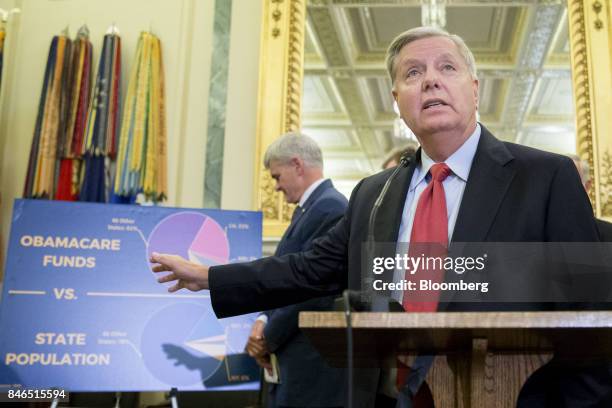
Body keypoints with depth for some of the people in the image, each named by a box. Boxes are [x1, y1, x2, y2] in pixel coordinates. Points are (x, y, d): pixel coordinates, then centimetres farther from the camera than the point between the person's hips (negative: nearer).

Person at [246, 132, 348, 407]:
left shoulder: (329, 208, -16)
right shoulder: (306, 209, 16)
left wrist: (269, 339, -11)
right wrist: (264, 321, 0)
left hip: (313, 358, -9)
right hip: (295, 357, 9)